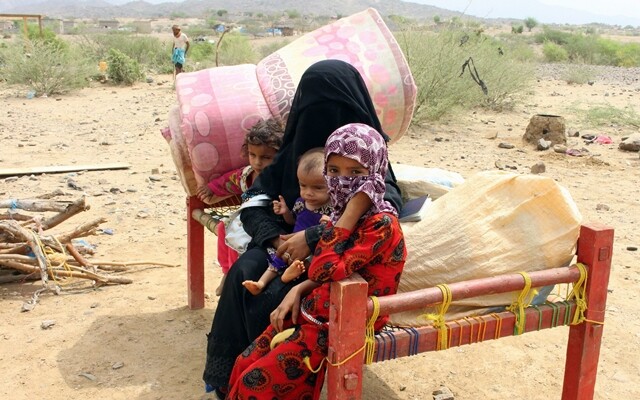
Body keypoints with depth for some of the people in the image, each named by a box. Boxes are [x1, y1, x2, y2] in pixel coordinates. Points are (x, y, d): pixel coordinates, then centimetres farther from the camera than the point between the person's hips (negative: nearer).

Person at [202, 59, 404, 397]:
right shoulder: (297, 145, 5)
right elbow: (256, 198, 7)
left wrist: (313, 238, -32)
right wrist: (275, 237, -14)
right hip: (289, 240, 5)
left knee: (276, 296, -27)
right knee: (243, 277, -22)